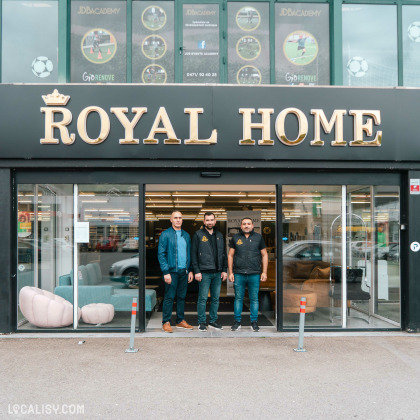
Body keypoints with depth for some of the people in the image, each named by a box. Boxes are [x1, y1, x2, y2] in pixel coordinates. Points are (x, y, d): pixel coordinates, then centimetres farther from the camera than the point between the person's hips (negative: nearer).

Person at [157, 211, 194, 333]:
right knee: (169, 297, -3)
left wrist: (190, 270, 10)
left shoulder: (186, 235, 14)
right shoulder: (165, 234, -3)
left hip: (184, 271, 5)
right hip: (172, 271, -5)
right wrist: (166, 272, -14)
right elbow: (161, 254, -7)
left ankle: (180, 320, 21)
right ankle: (166, 322, 6)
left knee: (182, 297, 11)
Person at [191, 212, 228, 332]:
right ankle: (202, 322, 8)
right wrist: (196, 271, -11)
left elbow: (224, 254, 17)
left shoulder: (219, 235, 14)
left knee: (215, 298, 9)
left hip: (217, 273, 5)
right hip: (204, 272, -5)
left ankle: (213, 321, 20)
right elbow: (193, 254, -4)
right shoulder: (198, 235, -1)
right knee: (203, 298, -1)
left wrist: (224, 270, 9)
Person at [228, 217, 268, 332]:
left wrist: (264, 272, 2)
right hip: (239, 274, 0)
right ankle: (237, 321, 12)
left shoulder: (258, 238, 8)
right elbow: (230, 255, 10)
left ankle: (254, 322, 12)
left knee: (254, 299, 3)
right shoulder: (235, 238, 9)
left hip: (254, 274, 0)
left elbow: (264, 255, 10)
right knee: (238, 298, 3)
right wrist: (230, 272, 3)